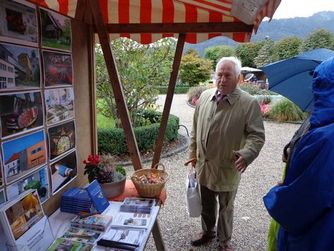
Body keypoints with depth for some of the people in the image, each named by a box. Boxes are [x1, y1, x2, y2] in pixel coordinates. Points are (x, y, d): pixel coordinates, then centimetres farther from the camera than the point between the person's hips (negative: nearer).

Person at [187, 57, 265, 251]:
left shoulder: (249, 103, -16)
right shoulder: (205, 96, -1)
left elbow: (257, 136, -14)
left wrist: (246, 154, -32)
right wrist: (194, 152, 12)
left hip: (228, 168, -4)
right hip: (204, 164, 4)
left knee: (225, 208, 16)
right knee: (206, 205, 23)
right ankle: (208, 232, 48)